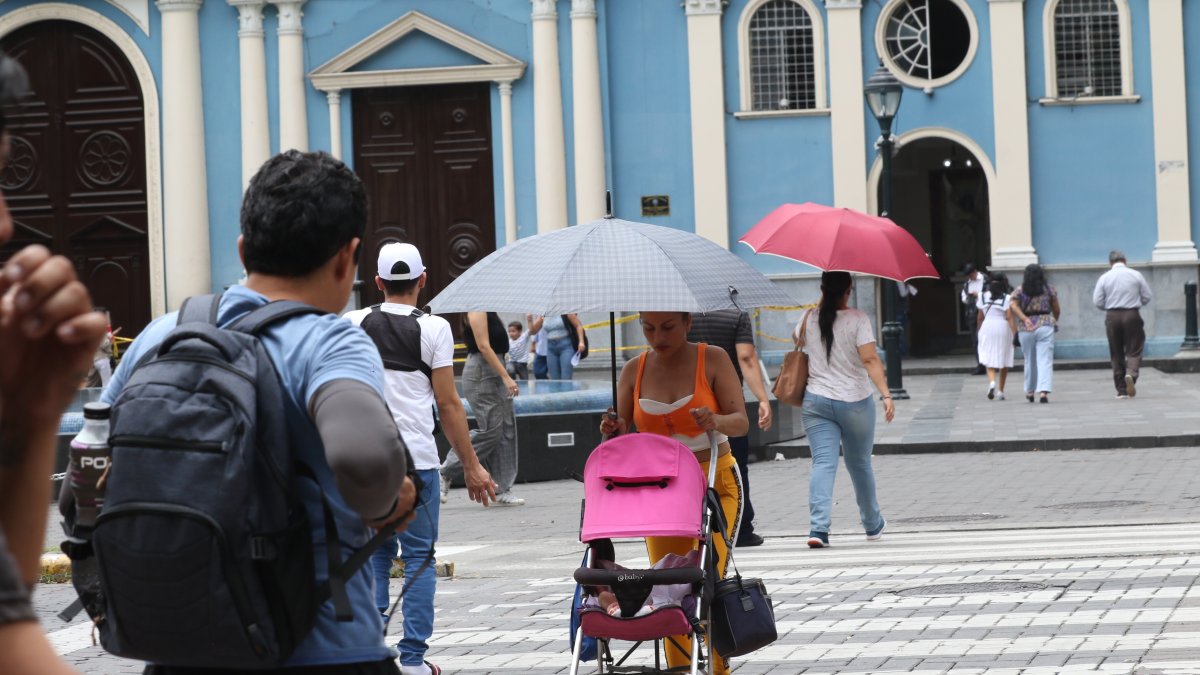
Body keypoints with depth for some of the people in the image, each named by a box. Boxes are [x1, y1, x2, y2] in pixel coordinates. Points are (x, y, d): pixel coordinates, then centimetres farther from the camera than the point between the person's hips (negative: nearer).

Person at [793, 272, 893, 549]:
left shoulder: (809, 319, 1)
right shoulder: (858, 320, -10)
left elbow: (797, 340, 23)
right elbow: (870, 360, -20)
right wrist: (886, 395, -24)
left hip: (816, 402, 1)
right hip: (855, 402, -1)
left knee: (823, 463, -5)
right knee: (860, 464, 16)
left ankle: (818, 527, -23)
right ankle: (873, 525, 33)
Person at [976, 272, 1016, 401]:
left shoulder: (983, 297, 5)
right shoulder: (1007, 298, -4)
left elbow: (980, 318, 8)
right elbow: (1009, 317, -11)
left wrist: (980, 331, 21)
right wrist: (1015, 332, -11)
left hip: (987, 328, 1)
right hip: (1003, 329, -1)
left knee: (989, 362, 1)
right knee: (1004, 362, 13)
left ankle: (992, 382, -28)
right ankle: (1001, 391, 17)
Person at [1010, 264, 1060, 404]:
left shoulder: (1019, 290, 4)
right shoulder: (1049, 289, 4)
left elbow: (1014, 306, -11)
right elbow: (1057, 310, 9)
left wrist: (1024, 319, -17)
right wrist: (1054, 321, 26)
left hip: (1025, 328, 2)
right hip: (1045, 326, -2)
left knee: (1030, 360, 17)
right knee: (1045, 360, -5)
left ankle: (1030, 391, 28)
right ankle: (1043, 391, -19)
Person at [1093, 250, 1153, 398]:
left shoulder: (1105, 277, 0)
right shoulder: (1136, 275, 0)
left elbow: (1097, 301, -2)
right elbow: (1147, 297, 2)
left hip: (1112, 316, 1)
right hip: (1132, 315, -1)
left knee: (1116, 354, 9)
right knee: (1134, 350, 3)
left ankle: (1121, 390, 10)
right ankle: (1131, 374, -27)